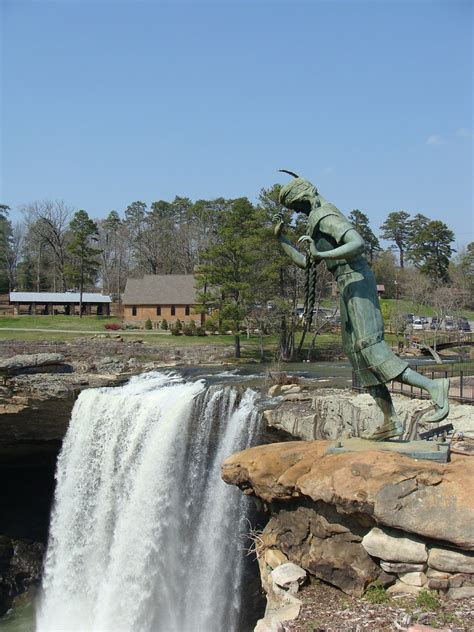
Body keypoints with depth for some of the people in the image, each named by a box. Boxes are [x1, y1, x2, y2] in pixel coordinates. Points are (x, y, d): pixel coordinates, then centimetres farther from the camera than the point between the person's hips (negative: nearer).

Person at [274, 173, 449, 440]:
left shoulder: (326, 215, -8)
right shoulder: (318, 219, 23)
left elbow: (357, 243, -24)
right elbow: (305, 262, 29)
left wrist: (321, 254, -28)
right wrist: (282, 239, 23)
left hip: (356, 281, -10)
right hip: (348, 286, 10)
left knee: (370, 348, -18)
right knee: (358, 352, 5)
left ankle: (433, 386, -22)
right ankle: (391, 421, 5)